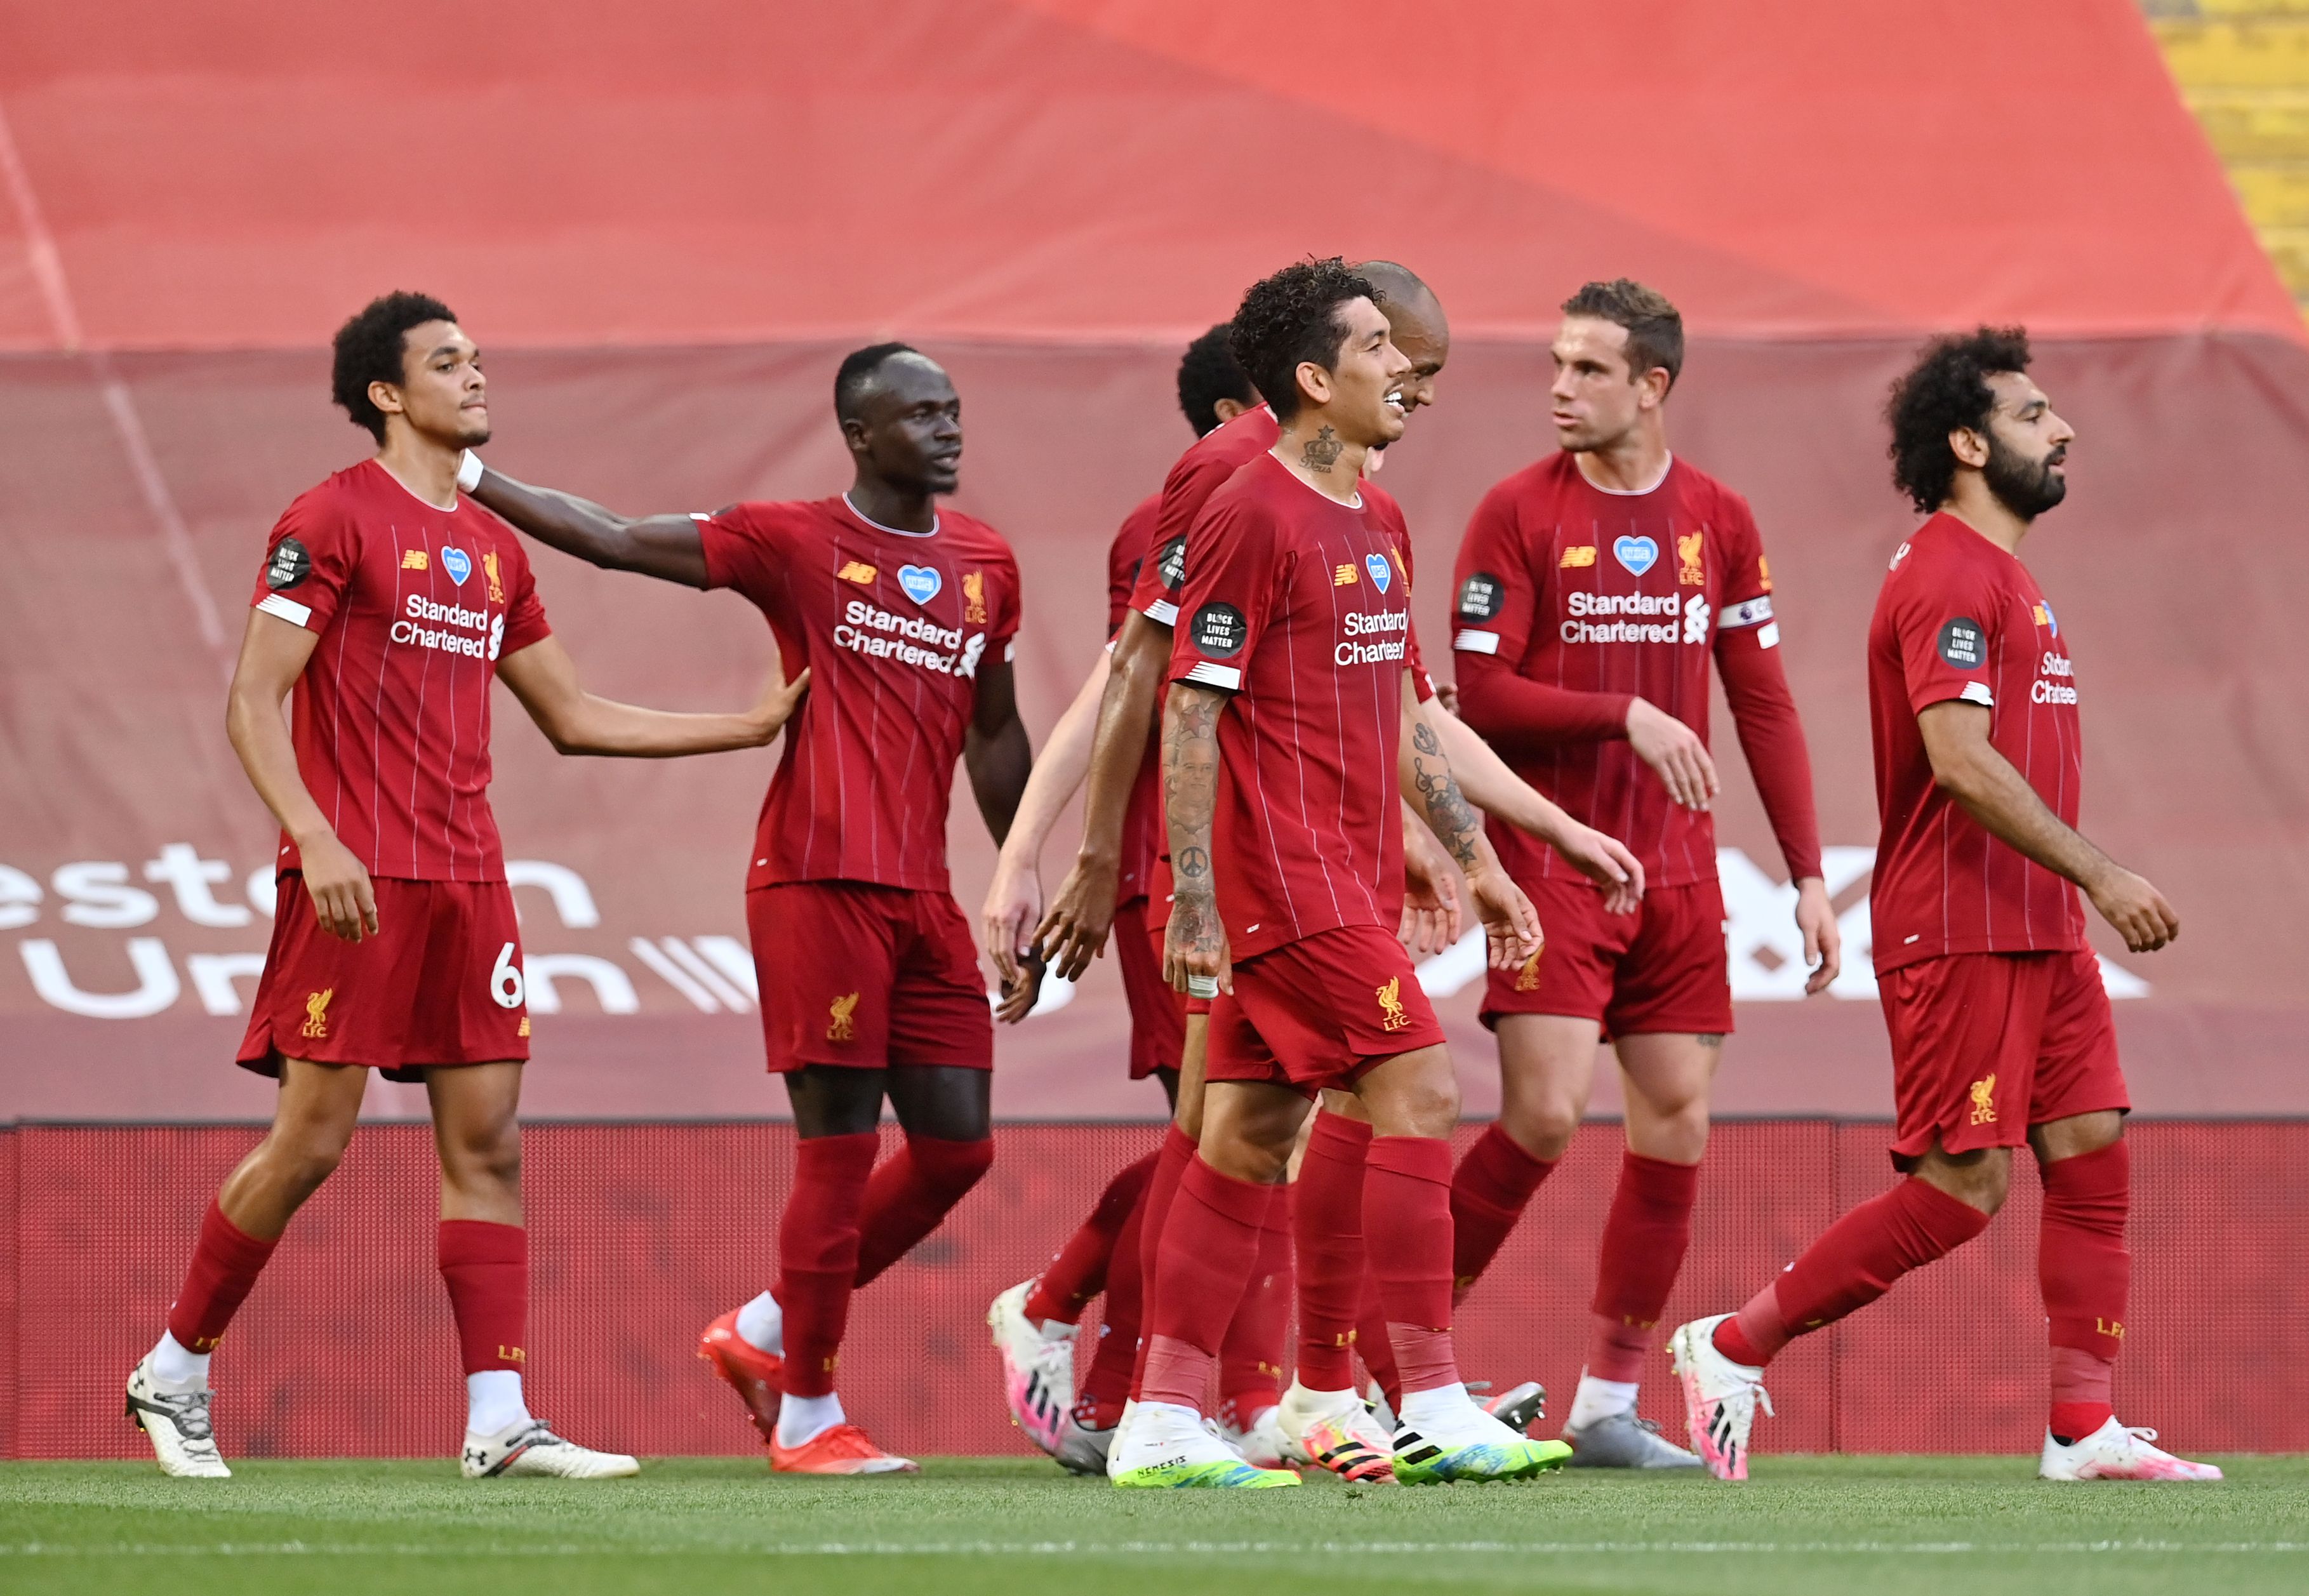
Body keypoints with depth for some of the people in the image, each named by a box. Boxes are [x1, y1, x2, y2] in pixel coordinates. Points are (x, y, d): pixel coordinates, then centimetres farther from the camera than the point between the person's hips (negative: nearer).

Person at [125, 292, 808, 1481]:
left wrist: (747, 727, 21)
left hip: (467, 880, 7)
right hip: (357, 880, -7)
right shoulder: (332, 521, -5)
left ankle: (499, 1421, -2)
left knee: (487, 1143, 0)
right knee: (312, 1142, -6)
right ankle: (175, 1370, 9)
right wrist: (313, 838, -23)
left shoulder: (493, 547, 17)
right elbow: (252, 702, -10)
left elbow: (572, 718, 25)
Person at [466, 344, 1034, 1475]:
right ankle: (807, 1416, 4)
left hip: (923, 896, 6)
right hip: (816, 881, -6)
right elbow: (614, 541, 3)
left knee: (957, 1147, 4)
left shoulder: (985, 564, 14)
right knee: (839, 1147, -6)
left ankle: (765, 1332, 22)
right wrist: (472, 479, 0)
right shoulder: (793, 544, -2)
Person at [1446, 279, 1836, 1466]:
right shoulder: (1519, 512, -4)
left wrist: (1808, 877, 6)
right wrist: (1627, 714, -18)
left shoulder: (1718, 520, 7)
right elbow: (1481, 693, -8)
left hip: (1675, 867, 4)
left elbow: (1762, 703, 10)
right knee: (1545, 1112, -15)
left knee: (1678, 1122, 1)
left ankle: (1608, 1405, 8)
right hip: (1553, 861, -4)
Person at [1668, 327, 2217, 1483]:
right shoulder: (1946, 576, -13)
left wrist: (2079, 889, 18)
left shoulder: (2004, 576, 19)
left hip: (2038, 931, 10)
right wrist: (2098, 874, -23)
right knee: (1965, 1188, -9)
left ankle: (2083, 1427, 2)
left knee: (2093, 1150, 2)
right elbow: (1960, 759, -24)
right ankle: (1732, 1349, 0)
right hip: (1957, 933, -10)